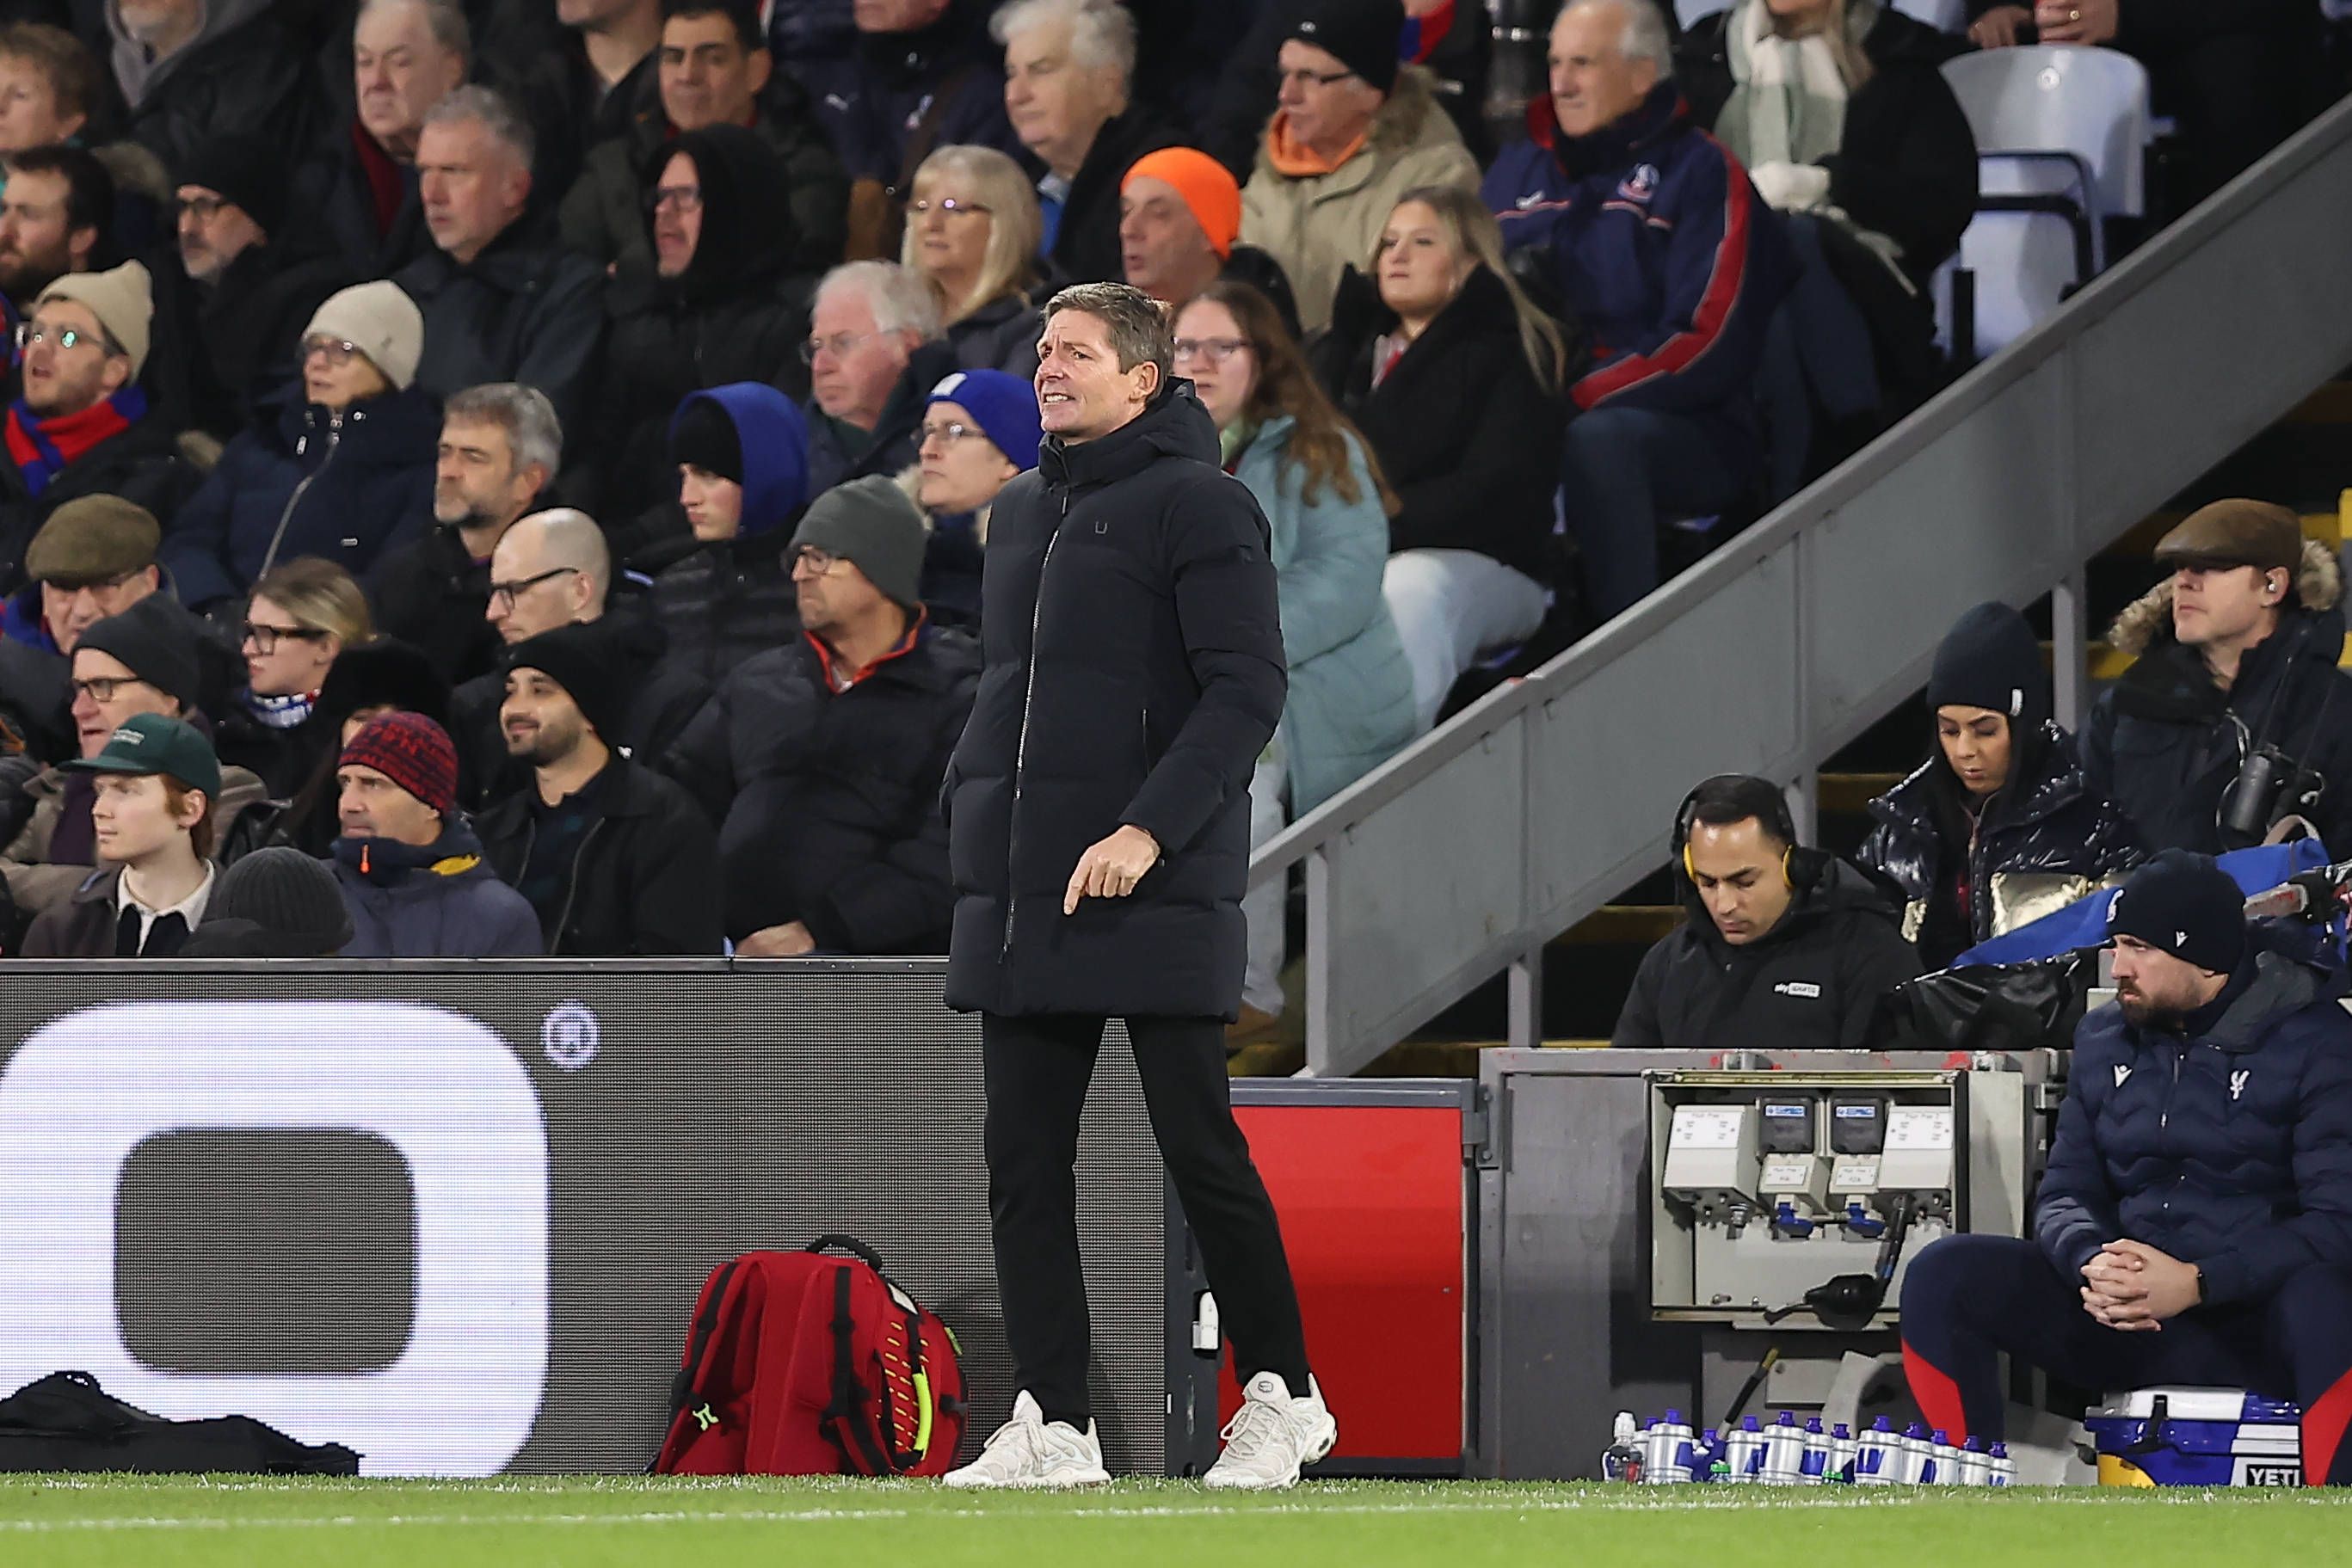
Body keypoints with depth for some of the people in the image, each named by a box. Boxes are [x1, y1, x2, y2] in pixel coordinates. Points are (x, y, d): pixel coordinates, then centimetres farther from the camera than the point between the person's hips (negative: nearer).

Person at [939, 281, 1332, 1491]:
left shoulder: (1197, 506, -7)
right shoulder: (1021, 513, 17)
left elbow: (1247, 689, -14)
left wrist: (1150, 829, -22)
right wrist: (967, 803, 13)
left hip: (1155, 896, -7)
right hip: (1019, 896, 7)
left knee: (1200, 1152, -1)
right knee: (1024, 1162, 2)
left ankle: (1282, 1395, 12)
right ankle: (1052, 1425, 5)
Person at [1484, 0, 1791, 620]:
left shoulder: (1700, 171, 1)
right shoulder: (1519, 168, 19)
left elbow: (1710, 346, -9)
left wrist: (1574, 399, -18)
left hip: (1690, 432, -4)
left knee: (1598, 437, -38)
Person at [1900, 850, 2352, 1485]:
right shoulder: (2105, 1041, 12)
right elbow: (2065, 1195, 10)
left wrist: (2197, 1284, -26)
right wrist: (2089, 1262, -16)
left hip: (2263, 1322, -5)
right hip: (2132, 1324, 5)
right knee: (1944, 1274, -15)